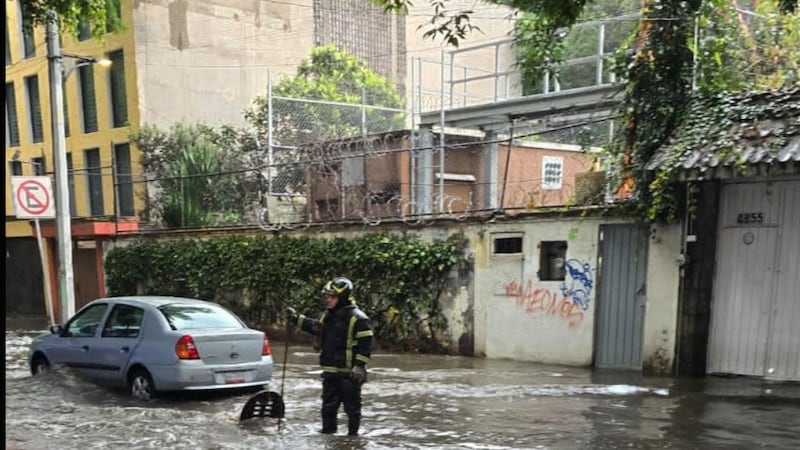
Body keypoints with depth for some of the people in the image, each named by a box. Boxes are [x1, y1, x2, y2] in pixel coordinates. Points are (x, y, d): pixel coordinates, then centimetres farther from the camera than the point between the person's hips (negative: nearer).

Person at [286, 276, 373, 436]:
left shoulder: (358, 318, -15)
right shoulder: (328, 315, 10)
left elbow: (365, 344, -16)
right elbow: (316, 328, 28)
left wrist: (360, 366, -21)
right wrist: (296, 318, 23)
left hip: (348, 372, -7)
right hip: (330, 370, 7)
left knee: (352, 406, 5)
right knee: (328, 405, 13)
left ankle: (353, 434, 17)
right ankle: (327, 432, 24)